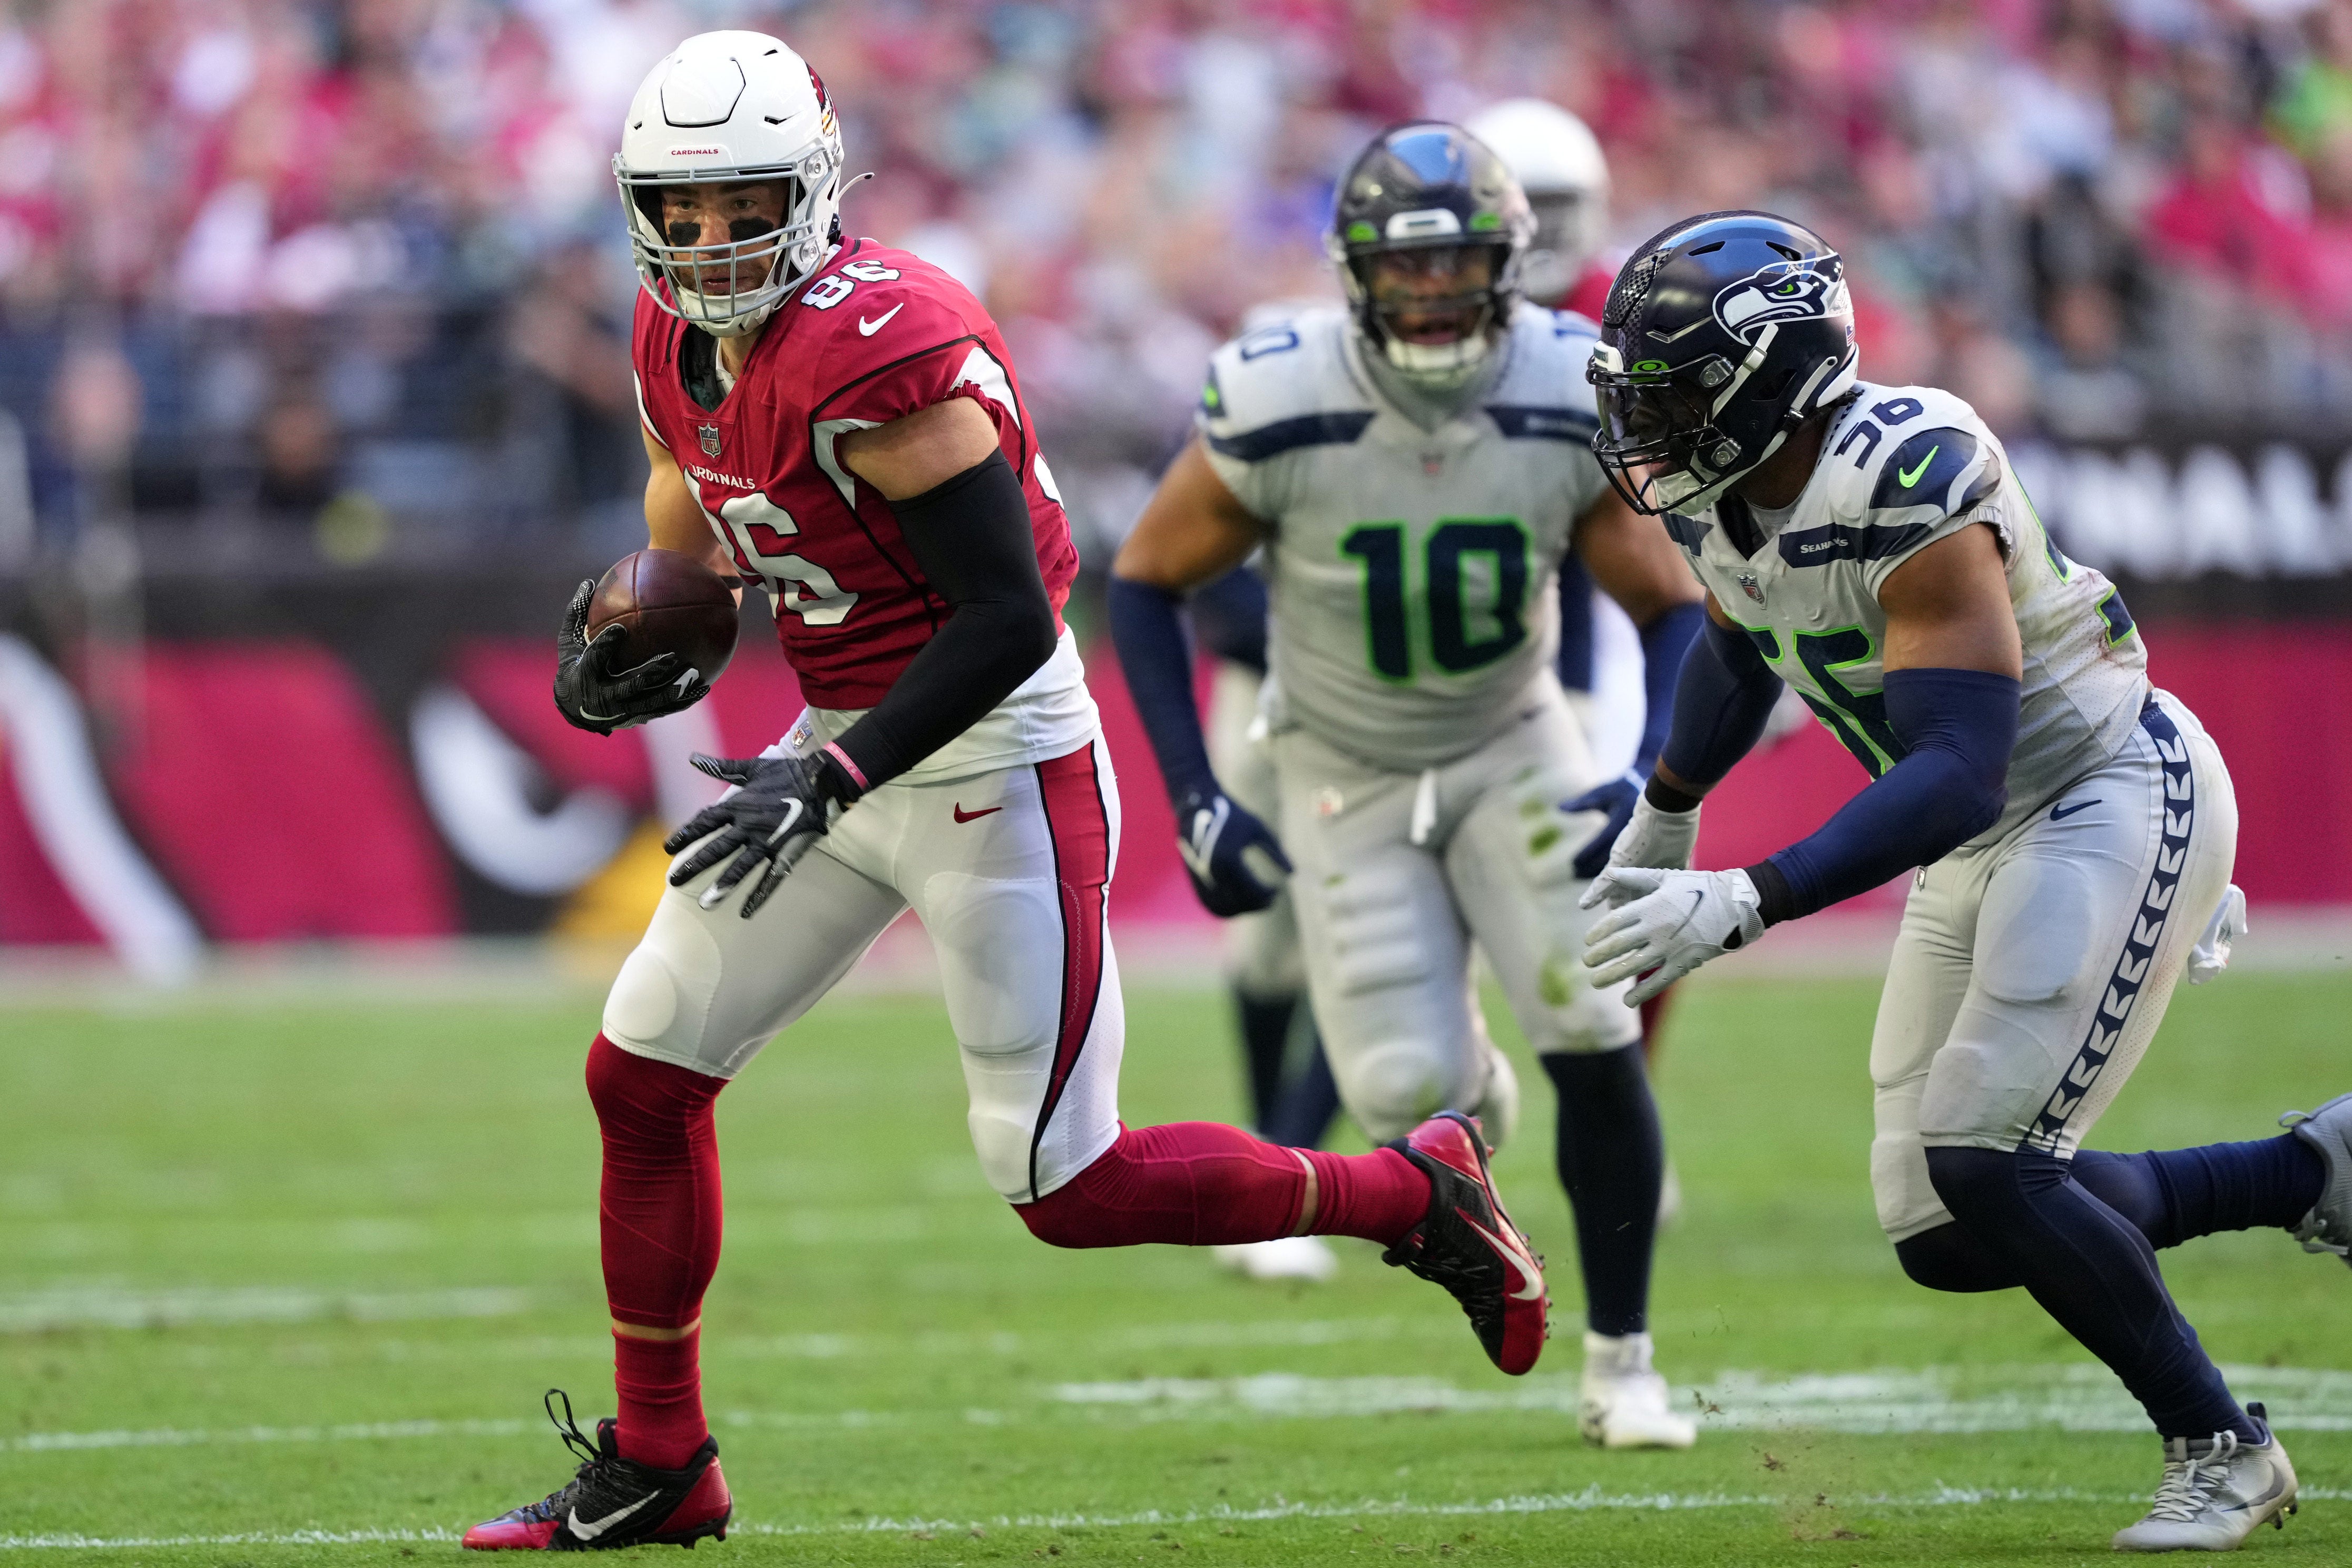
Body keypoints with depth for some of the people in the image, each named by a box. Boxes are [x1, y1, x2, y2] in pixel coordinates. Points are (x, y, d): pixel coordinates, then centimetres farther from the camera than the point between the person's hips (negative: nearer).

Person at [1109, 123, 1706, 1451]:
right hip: (1349, 777, -1)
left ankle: (1622, 1365, 1)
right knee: (1403, 1089, -13)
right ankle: (1461, 1072, 30)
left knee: (1597, 1037, -16)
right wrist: (1196, 802, -16)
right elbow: (1146, 585, -9)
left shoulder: (1575, 406, -19)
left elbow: (1674, 610, -7)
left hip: (1511, 745, 1)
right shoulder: (1278, 409, -23)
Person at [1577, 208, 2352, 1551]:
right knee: (1944, 1237, 5)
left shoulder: (1903, 490, -30)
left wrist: (1745, 906, -42)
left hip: (2113, 799, -9)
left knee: (1980, 1163, -19)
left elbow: (1956, 776, -36)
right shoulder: (1723, 492, -3)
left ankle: (2223, 1452, -1)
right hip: (1981, 849, 9)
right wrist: (1661, 824, 32)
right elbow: (1738, 658, 21)